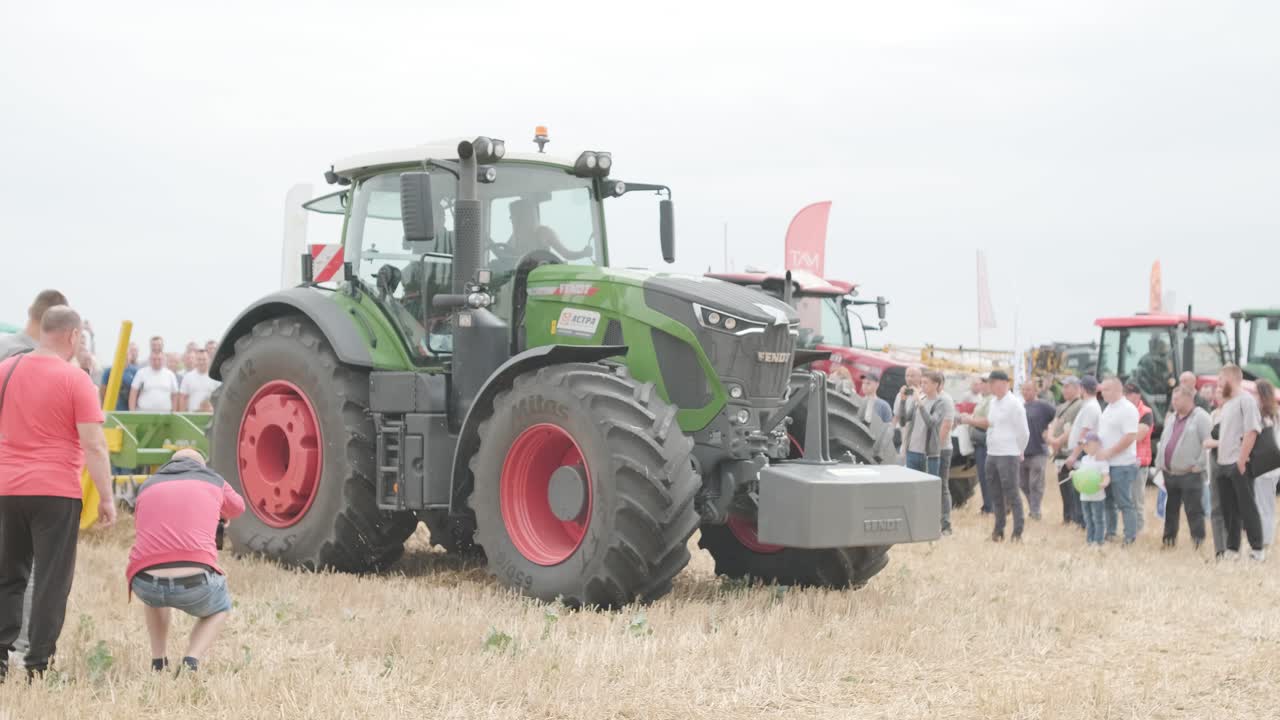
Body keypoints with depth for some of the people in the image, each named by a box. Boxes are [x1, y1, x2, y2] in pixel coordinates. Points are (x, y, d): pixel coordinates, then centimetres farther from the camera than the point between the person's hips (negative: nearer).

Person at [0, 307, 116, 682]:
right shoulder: (75, 379, -9)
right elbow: (94, 445, -12)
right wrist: (106, 497, -7)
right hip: (56, 491, -5)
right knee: (52, 580, 3)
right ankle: (37, 665, 3)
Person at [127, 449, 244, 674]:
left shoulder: (147, 487, 22)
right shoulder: (214, 481, 19)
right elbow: (237, 509, 42)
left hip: (145, 586, 2)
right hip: (195, 584, -2)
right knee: (219, 607, 33)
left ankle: (158, 663, 29)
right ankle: (190, 663, 7)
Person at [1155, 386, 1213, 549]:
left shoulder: (1201, 417, -8)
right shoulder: (1171, 418, 17)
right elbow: (1163, 442, 22)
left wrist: (1199, 465, -15)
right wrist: (1160, 464, 15)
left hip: (1190, 475, -7)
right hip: (1169, 474, 8)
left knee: (1194, 511, -5)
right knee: (1170, 510, 13)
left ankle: (1198, 542, -2)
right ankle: (1169, 540, 22)